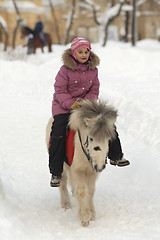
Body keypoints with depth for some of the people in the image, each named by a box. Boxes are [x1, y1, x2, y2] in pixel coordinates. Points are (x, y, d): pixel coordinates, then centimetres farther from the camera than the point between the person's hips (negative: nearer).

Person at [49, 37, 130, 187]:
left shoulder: (93, 70, 3)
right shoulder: (65, 70, -10)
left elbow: (94, 90, 7)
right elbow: (60, 90, -10)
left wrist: (86, 101, -13)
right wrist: (71, 103, -25)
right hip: (64, 106, -4)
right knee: (58, 134, -20)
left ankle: (115, 156, 17)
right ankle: (56, 173, -10)